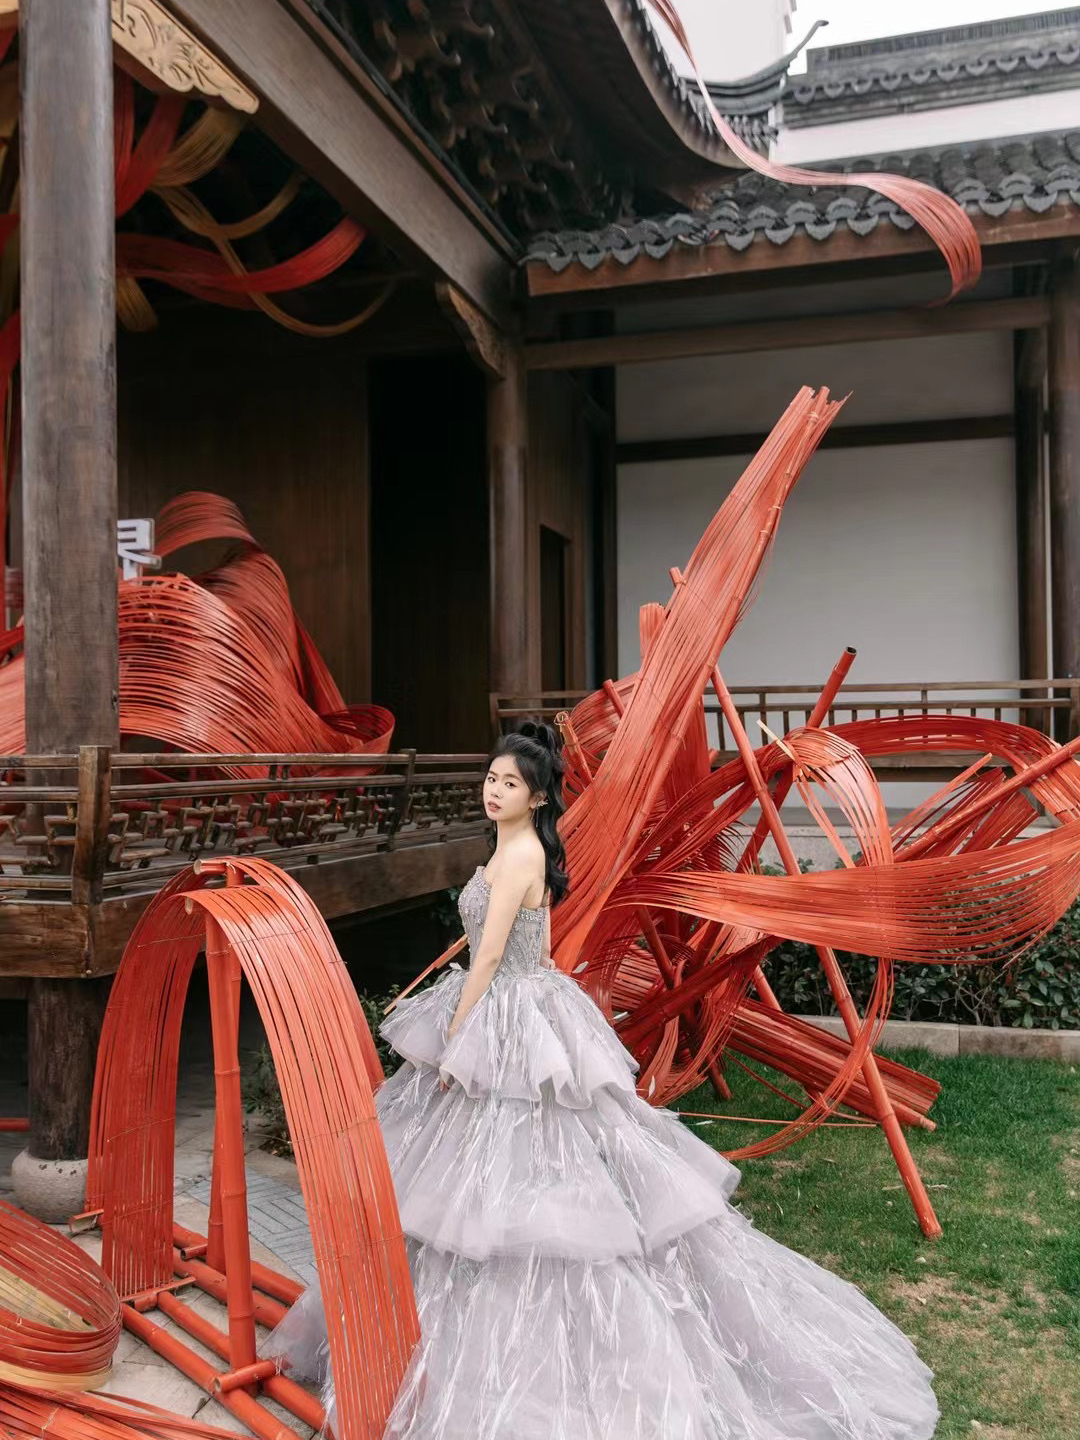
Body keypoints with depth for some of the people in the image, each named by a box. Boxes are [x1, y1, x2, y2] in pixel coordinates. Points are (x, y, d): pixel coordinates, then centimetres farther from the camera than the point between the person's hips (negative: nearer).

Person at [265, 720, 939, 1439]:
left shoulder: (518, 852, -20)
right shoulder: (528, 849, 9)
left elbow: (489, 956, -21)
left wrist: (451, 1045, -16)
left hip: (510, 1023, -10)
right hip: (519, 1012, 10)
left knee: (509, 1170, -1)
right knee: (512, 1161, 19)